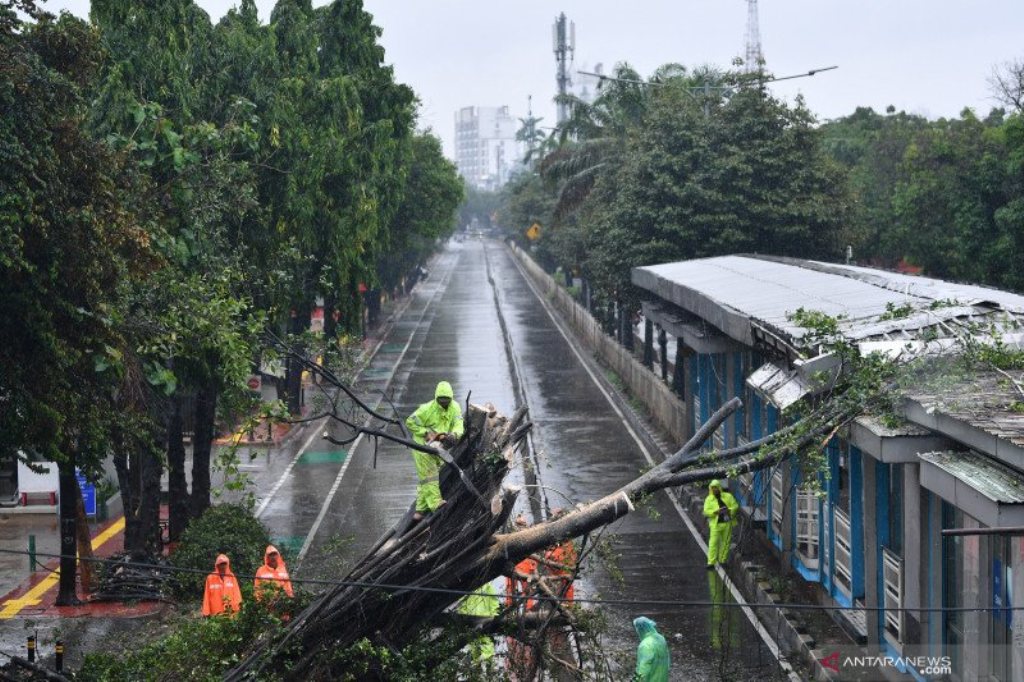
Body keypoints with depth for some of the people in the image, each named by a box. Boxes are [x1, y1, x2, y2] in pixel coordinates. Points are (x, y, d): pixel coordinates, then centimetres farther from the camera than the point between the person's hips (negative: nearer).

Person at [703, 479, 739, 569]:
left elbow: (735, 506, 3)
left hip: (727, 523, 2)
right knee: (713, 543, -8)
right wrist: (715, 512, -24)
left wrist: (729, 510, -17)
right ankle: (711, 563, -9)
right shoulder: (709, 499, 0)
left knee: (725, 542, 7)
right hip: (716, 524, -2)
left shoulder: (728, 496, 3)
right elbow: (706, 511, -7)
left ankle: (722, 560, 20)